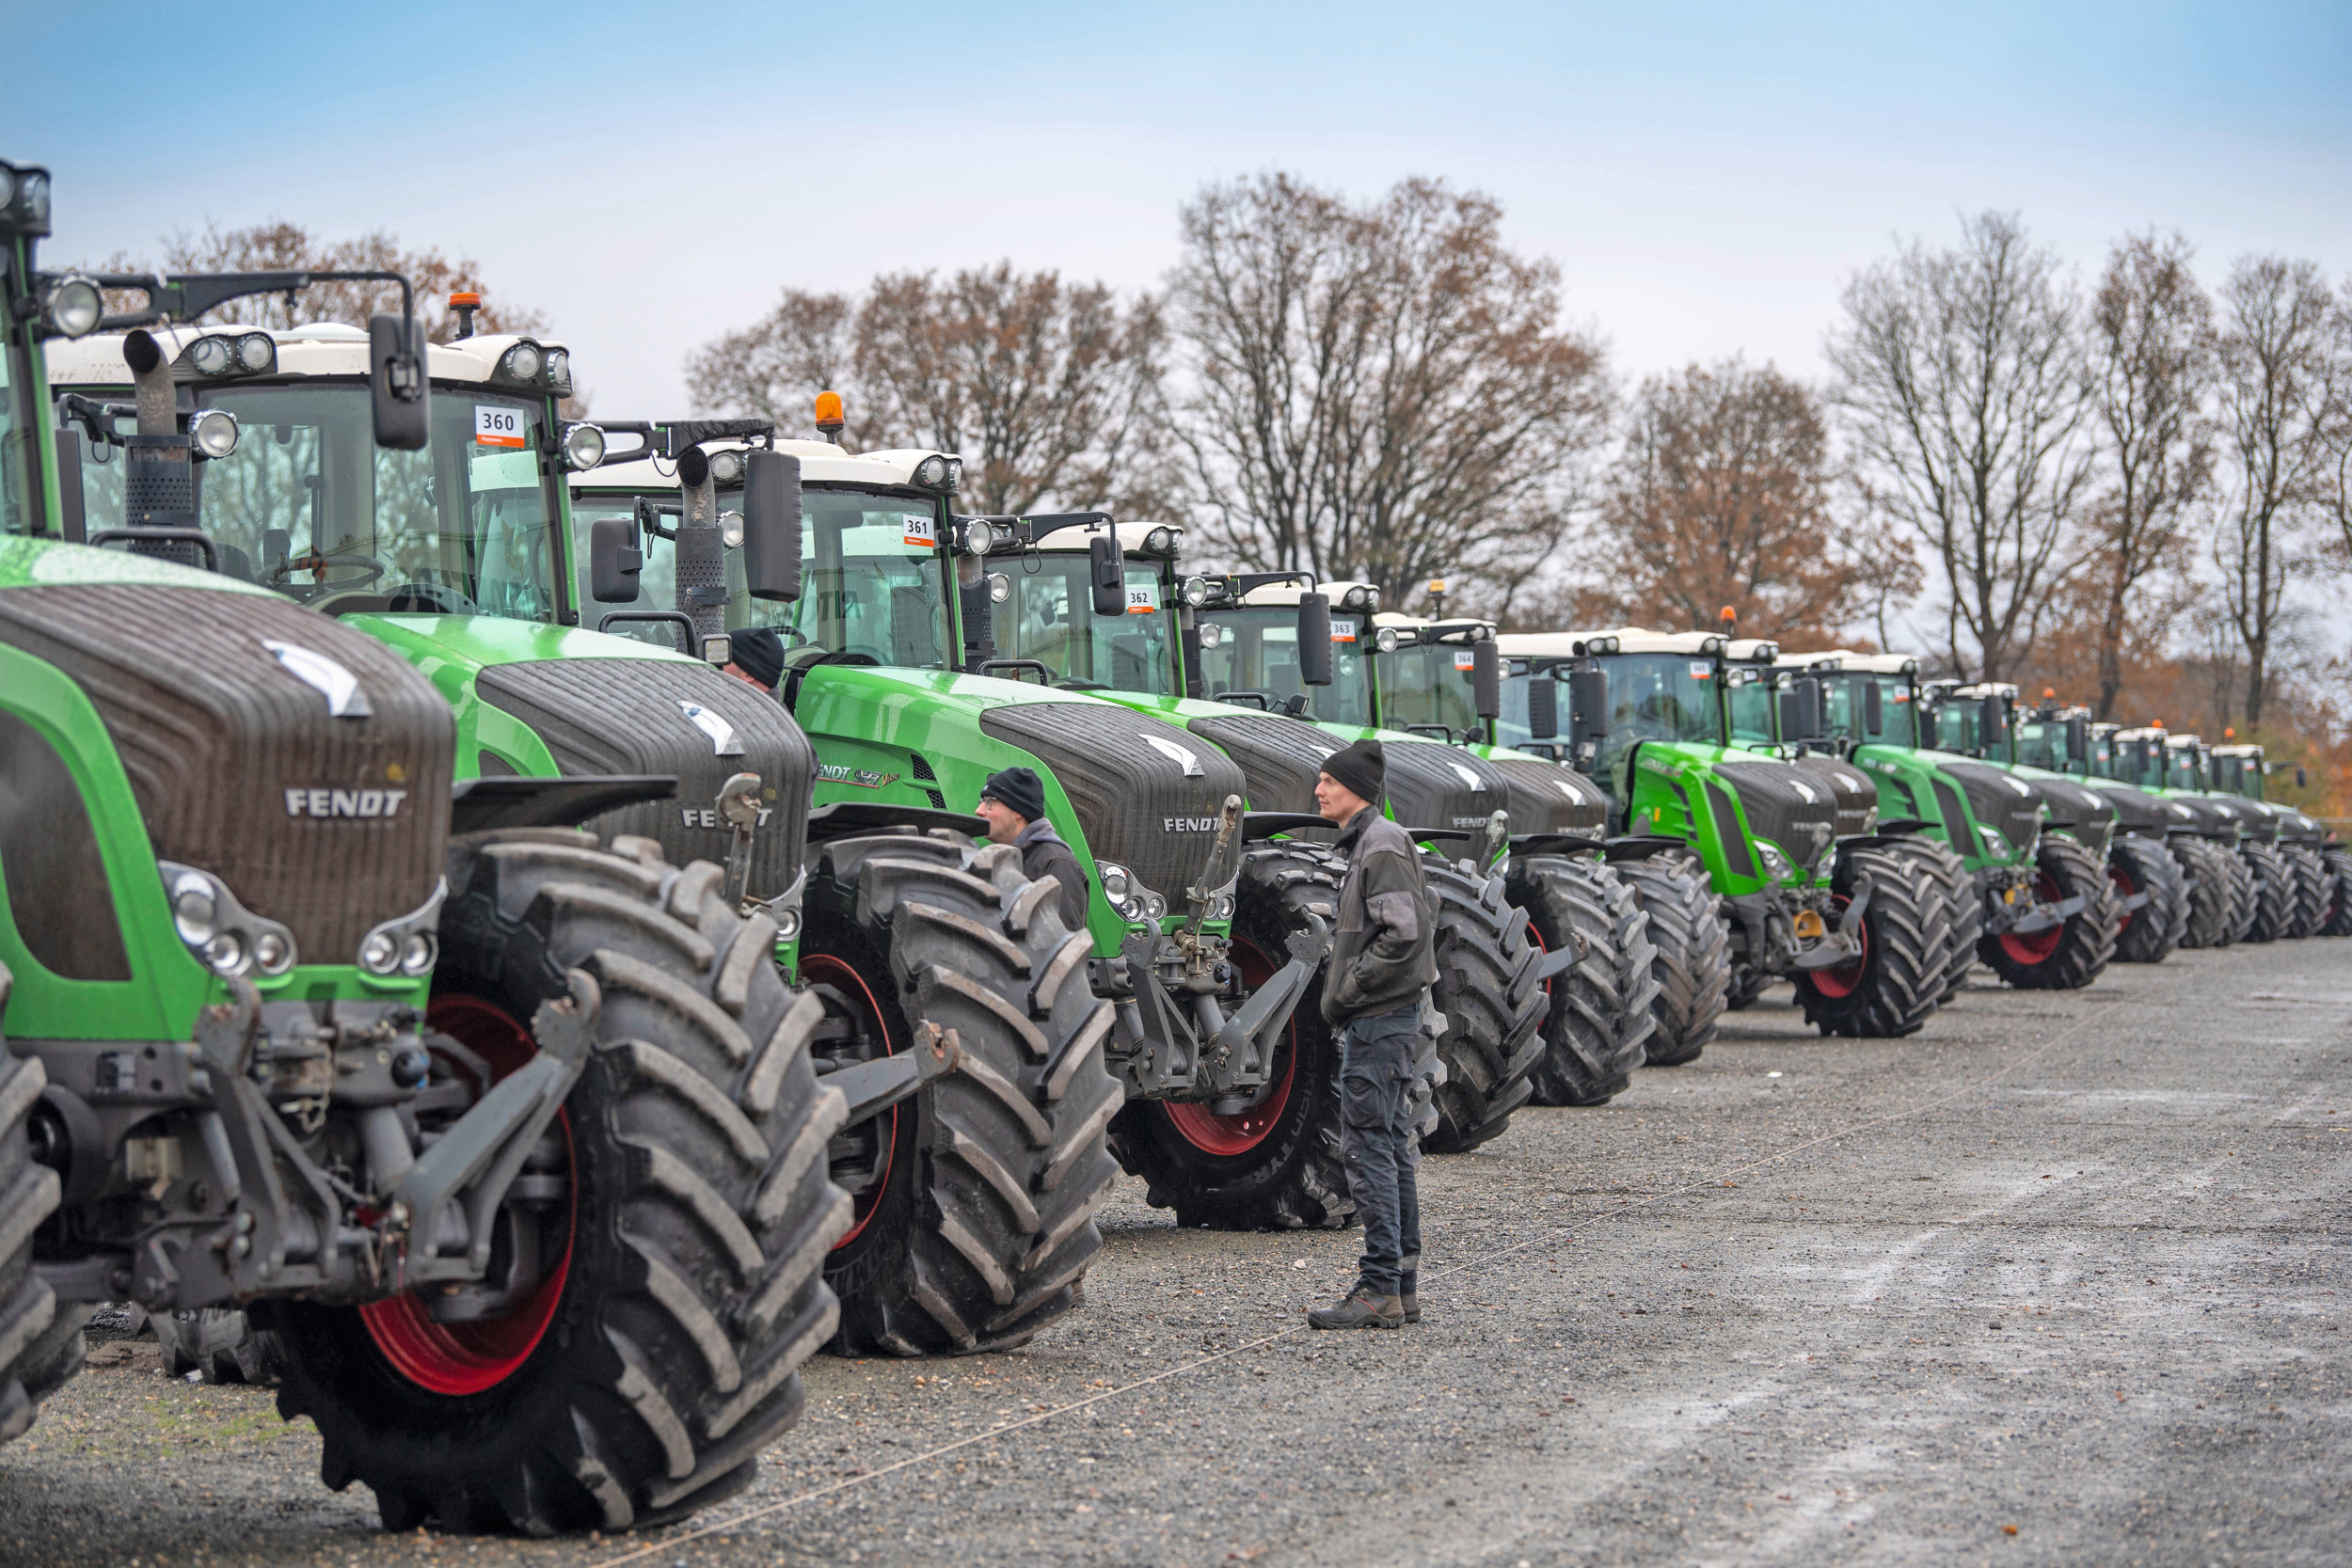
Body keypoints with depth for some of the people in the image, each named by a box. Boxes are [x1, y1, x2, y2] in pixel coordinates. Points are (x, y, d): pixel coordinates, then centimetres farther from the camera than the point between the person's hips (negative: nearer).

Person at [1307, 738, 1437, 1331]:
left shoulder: (1382, 847, -14)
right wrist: (1347, 992, 14)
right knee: (1391, 1149, 11)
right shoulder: (1369, 843, 17)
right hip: (1386, 1016, 11)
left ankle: (1378, 1291, -9)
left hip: (1378, 1018, -11)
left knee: (1368, 1148, -10)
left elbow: (1405, 932, -24)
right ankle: (1402, 1287, 15)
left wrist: (1348, 989, -15)